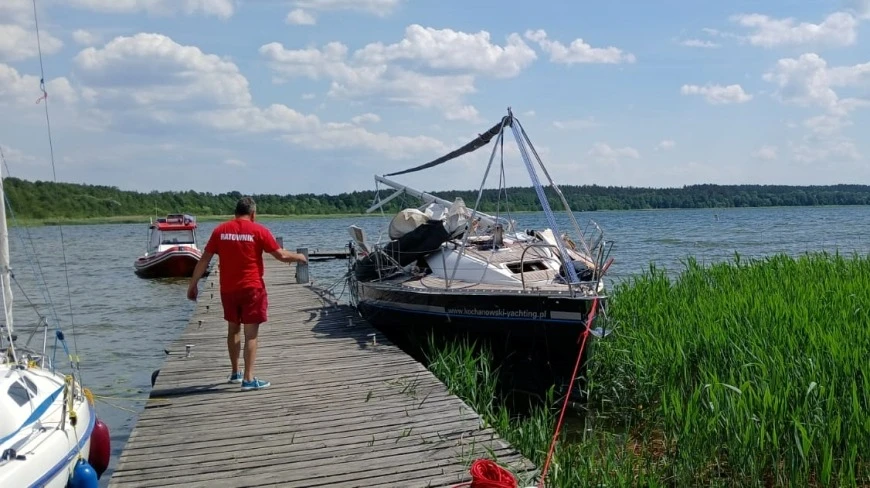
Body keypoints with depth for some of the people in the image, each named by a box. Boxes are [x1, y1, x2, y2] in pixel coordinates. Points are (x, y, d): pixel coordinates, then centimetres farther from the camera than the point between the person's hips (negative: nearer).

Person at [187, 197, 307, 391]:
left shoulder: (220, 230, 3)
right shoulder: (258, 230, -6)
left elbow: (204, 259, 3)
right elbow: (281, 255, -6)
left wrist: (193, 285, 9)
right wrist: (299, 257, 13)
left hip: (227, 289, 4)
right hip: (251, 288, -4)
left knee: (233, 329, 19)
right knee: (251, 333, 0)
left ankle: (235, 373, 30)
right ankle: (248, 379, -2)